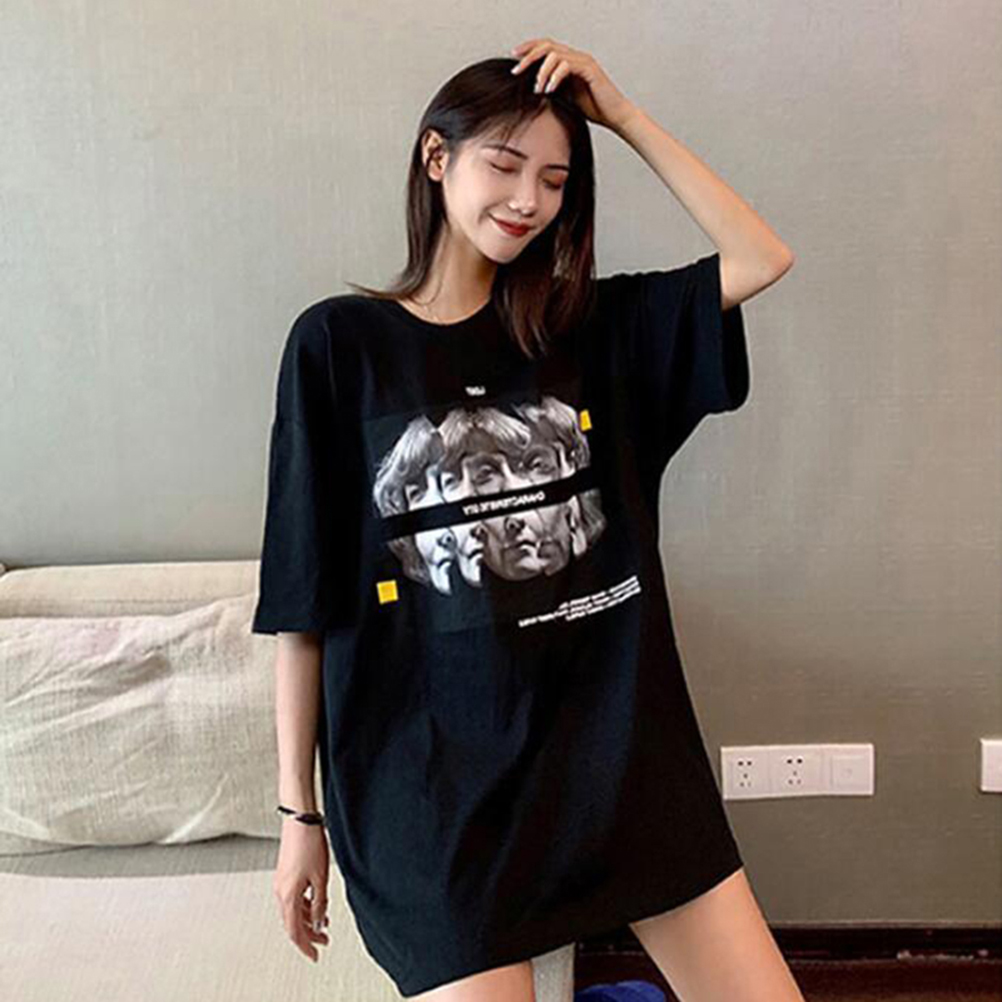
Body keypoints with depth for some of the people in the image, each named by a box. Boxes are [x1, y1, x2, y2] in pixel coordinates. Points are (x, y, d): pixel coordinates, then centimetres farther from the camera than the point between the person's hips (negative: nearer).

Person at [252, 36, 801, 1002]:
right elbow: (302, 603, -3)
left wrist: (622, 114, 0)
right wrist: (299, 812, -1)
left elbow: (762, 257, 2)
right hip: (437, 775, -3)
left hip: (618, 739, 4)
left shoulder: (587, 327, 8)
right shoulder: (340, 341, -3)